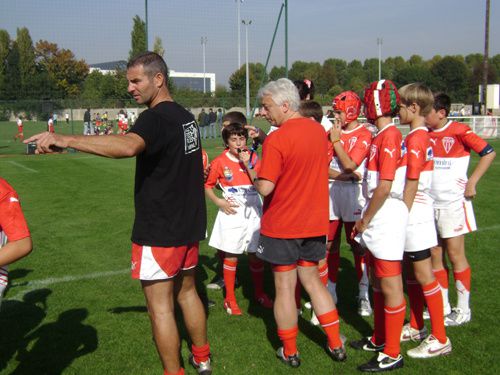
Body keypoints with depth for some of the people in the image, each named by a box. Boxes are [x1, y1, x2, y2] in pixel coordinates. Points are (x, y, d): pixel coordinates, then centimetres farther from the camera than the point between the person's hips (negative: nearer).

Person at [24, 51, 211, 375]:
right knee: (187, 291, 22)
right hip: (189, 226, 9)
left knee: (160, 305, 2)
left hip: (159, 232, -9)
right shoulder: (186, 117, 10)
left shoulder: (156, 118, -19)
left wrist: (65, 139, -45)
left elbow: (129, 145, -41)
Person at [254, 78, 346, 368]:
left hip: (282, 225, -6)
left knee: (285, 287, 7)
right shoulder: (319, 130, 3)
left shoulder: (276, 140, -19)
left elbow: (266, 187, -23)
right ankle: (336, 344, 24)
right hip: (315, 222, 6)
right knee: (312, 279, 19)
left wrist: (255, 179, -3)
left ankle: (290, 352, 21)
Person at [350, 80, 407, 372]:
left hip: (386, 218, -10)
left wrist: (365, 220, -11)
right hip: (378, 220, 10)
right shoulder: (383, 136, 12)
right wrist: (366, 219, 14)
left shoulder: (389, 136, -17)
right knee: (379, 283, 20)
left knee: (391, 287, 0)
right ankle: (380, 339, 35)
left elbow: (384, 187, -21)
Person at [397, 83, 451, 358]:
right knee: (411, 272, 17)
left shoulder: (415, 138, -17)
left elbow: (412, 183, -19)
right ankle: (416, 328, 31)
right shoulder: (422, 136, 11)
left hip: (414, 214, -9)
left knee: (423, 274, -2)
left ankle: (440, 339, 8)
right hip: (414, 214, 9)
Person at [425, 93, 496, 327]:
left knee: (455, 255, 1)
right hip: (430, 203, 6)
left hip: (452, 203, -6)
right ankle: (443, 307, 23)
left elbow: (489, 153, -9)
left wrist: (471, 182, -12)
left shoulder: (459, 131, -10)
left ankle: (463, 310, 14)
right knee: (434, 256, 10)